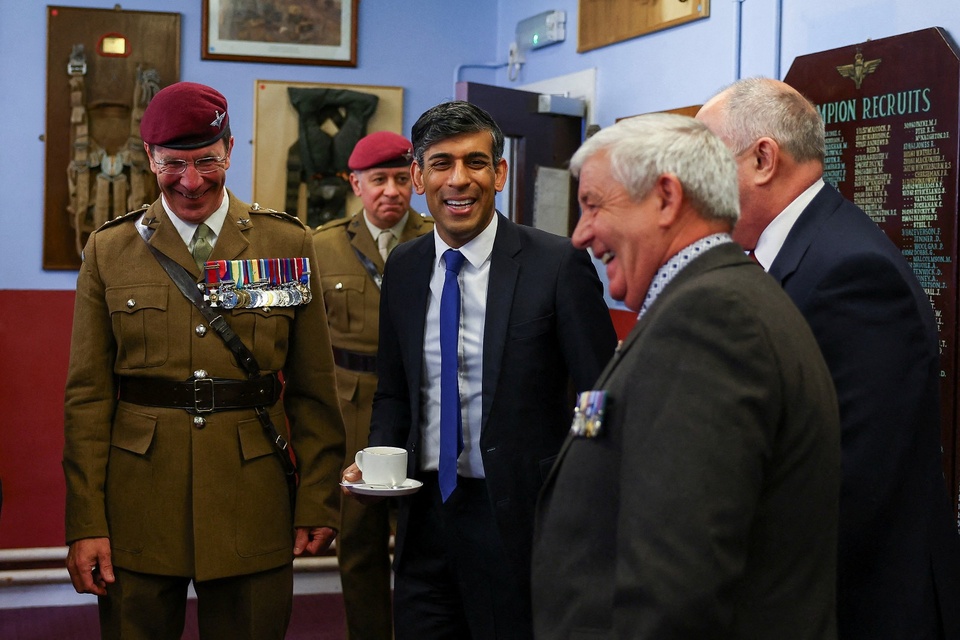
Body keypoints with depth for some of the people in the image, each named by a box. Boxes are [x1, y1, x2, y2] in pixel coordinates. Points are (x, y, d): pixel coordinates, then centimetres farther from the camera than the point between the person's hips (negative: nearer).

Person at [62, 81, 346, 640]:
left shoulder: (289, 244, 4)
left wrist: (319, 503, 1)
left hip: (253, 512, 0)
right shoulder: (109, 251, 5)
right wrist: (86, 524, -4)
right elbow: (88, 395, 2)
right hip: (139, 512, 0)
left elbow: (314, 390, 4)